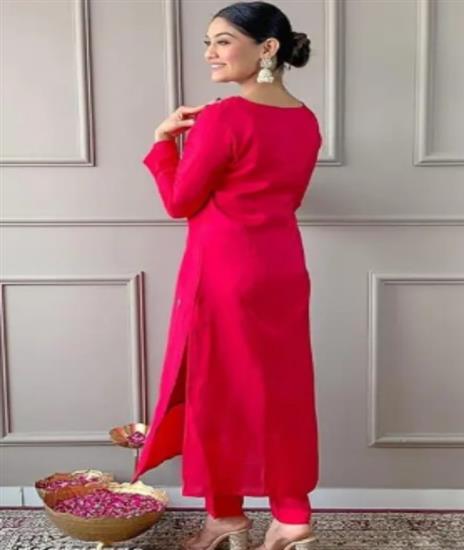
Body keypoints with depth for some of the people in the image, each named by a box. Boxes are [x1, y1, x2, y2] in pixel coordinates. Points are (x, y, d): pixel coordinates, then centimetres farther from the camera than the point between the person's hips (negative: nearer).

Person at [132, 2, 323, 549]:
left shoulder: (224, 117, -17)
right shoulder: (305, 121, 6)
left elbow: (179, 201, -9)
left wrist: (164, 139, 5)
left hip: (223, 272, -7)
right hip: (283, 268, 7)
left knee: (219, 389, 8)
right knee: (282, 387, 14)